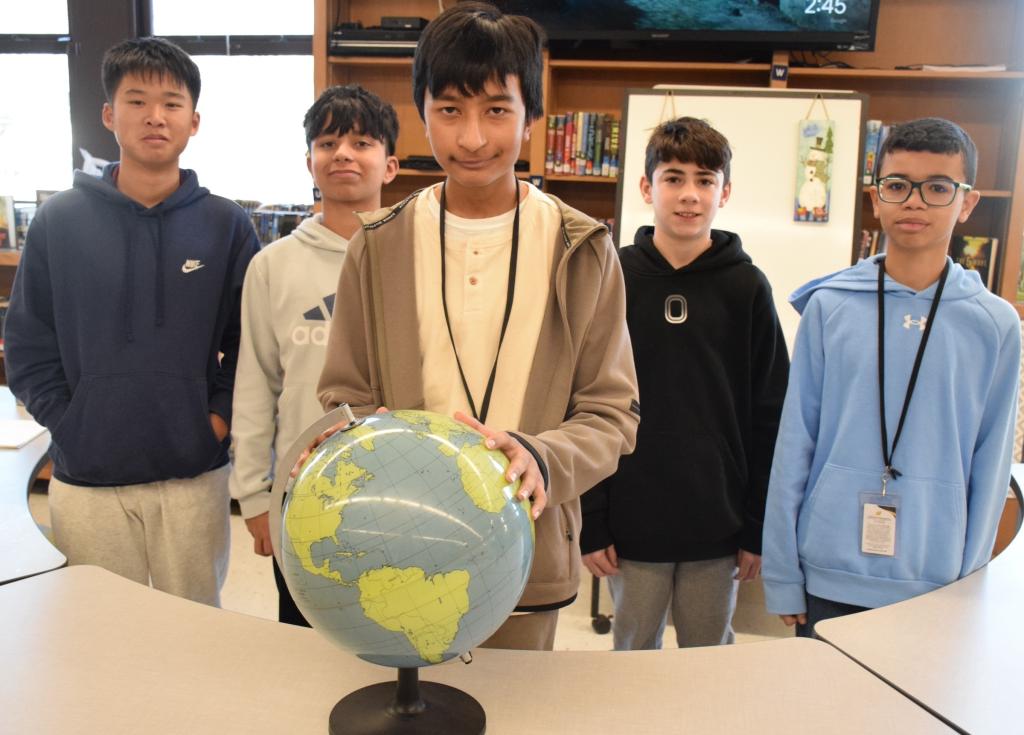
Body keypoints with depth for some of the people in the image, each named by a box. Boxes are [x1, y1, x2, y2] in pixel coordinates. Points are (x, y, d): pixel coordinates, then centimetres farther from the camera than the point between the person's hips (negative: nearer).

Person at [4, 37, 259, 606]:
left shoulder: (227, 226, -2)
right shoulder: (60, 221, -1)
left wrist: (221, 415, -7)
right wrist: (69, 422, -6)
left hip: (194, 475, 0)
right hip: (86, 479, 1)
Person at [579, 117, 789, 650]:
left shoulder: (747, 287, -1)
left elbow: (770, 416, 2)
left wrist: (758, 526, 1)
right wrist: (590, 521, -5)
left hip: (718, 526, 1)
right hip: (632, 524, 0)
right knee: (633, 658, 15)